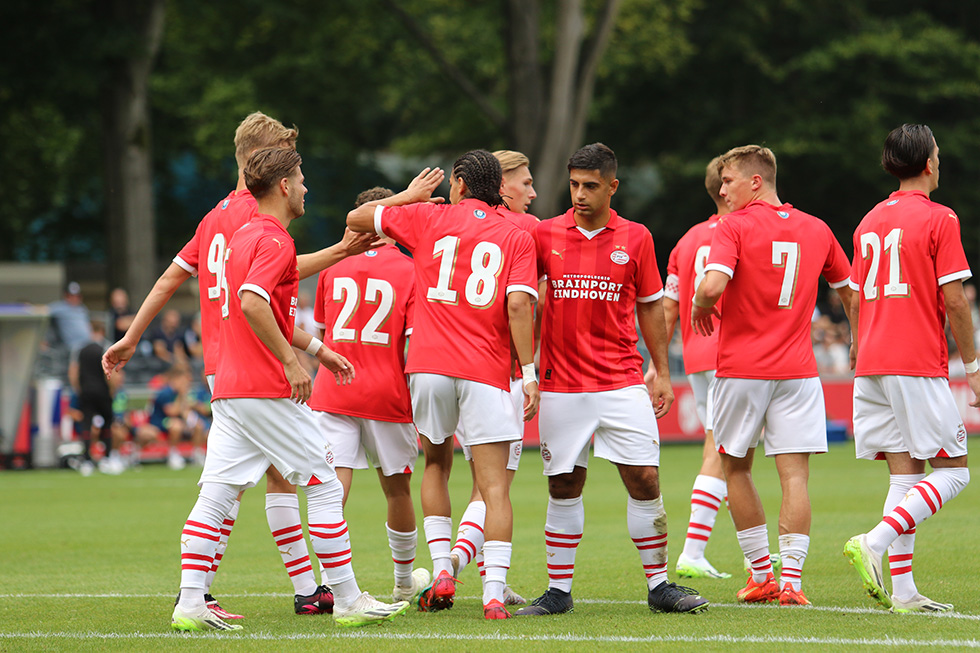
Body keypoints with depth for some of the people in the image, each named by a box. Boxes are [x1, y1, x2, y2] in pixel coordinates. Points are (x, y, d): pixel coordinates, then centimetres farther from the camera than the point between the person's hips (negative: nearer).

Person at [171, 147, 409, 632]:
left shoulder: (243, 236, 18)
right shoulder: (274, 241, -12)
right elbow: (252, 304, -27)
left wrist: (316, 347, 32)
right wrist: (291, 360, -22)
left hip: (227, 388, 9)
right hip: (268, 391, -9)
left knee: (215, 496, 2)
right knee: (325, 488, 1)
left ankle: (190, 603, -5)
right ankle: (348, 601, 5)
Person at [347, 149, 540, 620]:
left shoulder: (429, 218, 7)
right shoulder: (515, 237, 5)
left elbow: (356, 218, 17)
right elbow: (519, 304, -7)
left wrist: (409, 194, 31)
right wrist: (529, 374, -6)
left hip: (429, 367, 1)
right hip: (486, 371, -1)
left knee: (436, 464, 22)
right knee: (494, 485, -3)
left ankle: (441, 569, 10)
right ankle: (494, 594, -15)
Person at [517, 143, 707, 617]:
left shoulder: (635, 239, 4)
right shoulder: (545, 235, 2)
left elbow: (650, 307, 11)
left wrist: (662, 374, 9)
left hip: (622, 383, 0)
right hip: (561, 385, 0)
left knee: (644, 480, -4)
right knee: (564, 487, 4)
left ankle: (659, 584, 6)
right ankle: (559, 591, 12)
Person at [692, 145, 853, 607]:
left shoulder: (734, 226, -6)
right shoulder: (816, 230, 9)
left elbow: (713, 286, -22)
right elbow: (849, 291, 21)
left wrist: (701, 309, 0)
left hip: (741, 369, -3)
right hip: (797, 370, 3)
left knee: (735, 468, 14)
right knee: (794, 474, -2)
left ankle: (762, 574, 15)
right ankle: (791, 579, -11)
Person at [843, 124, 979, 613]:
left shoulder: (870, 222, 15)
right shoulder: (939, 219, -6)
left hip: (872, 366, 7)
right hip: (919, 365, -7)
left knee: (904, 472, 6)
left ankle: (902, 591, -1)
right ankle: (875, 543, -17)